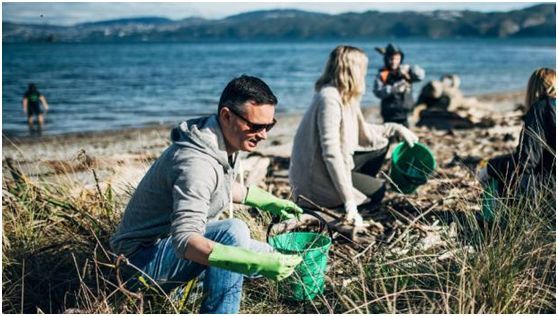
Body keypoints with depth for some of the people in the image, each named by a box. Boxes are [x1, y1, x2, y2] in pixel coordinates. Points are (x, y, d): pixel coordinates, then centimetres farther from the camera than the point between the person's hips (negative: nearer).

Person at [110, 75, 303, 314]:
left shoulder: (222, 143, 0)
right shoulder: (196, 162, -31)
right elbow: (184, 240, -41)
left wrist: (267, 201, 16)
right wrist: (257, 263, -49)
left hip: (171, 246, 10)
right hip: (145, 257, -10)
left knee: (268, 256, 10)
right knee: (233, 232, -32)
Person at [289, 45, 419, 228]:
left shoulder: (344, 97, 5)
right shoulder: (329, 99, -25)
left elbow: (363, 132, 20)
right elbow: (331, 153, -30)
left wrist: (395, 129, 12)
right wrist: (350, 202, -31)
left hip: (333, 165, 10)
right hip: (316, 177, -10)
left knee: (380, 144, 13)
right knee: (377, 191, -3)